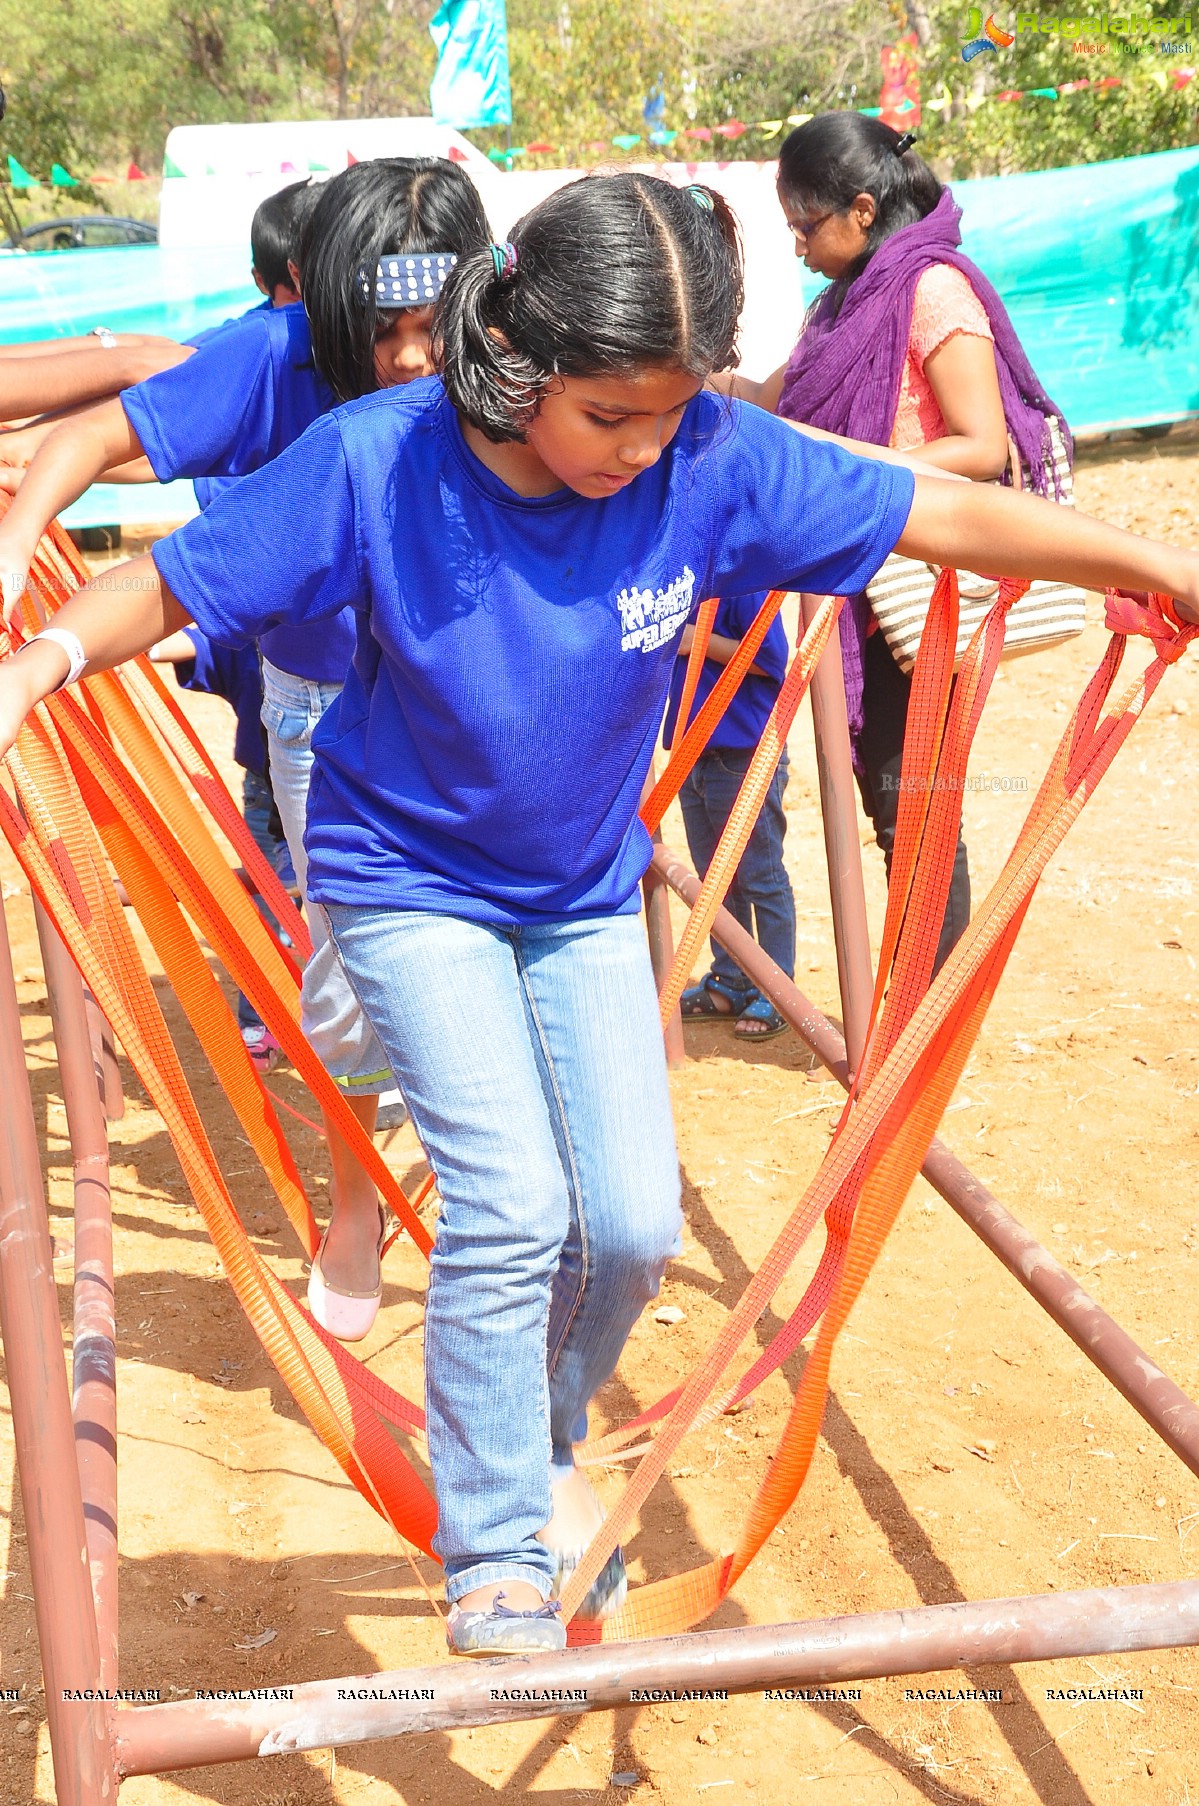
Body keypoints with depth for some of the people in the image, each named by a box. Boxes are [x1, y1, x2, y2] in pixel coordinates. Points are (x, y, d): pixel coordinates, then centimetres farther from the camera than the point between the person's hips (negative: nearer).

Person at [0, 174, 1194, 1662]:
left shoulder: (710, 458, -20)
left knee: (632, 1221, -2)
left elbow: (947, 515, -12)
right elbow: (166, 587, -16)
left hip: (585, 888, 3)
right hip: (409, 878, -3)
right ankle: (493, 1563, 6)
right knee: (511, 1203, -15)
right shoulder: (375, 465, -25)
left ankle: (534, 1443, 31)